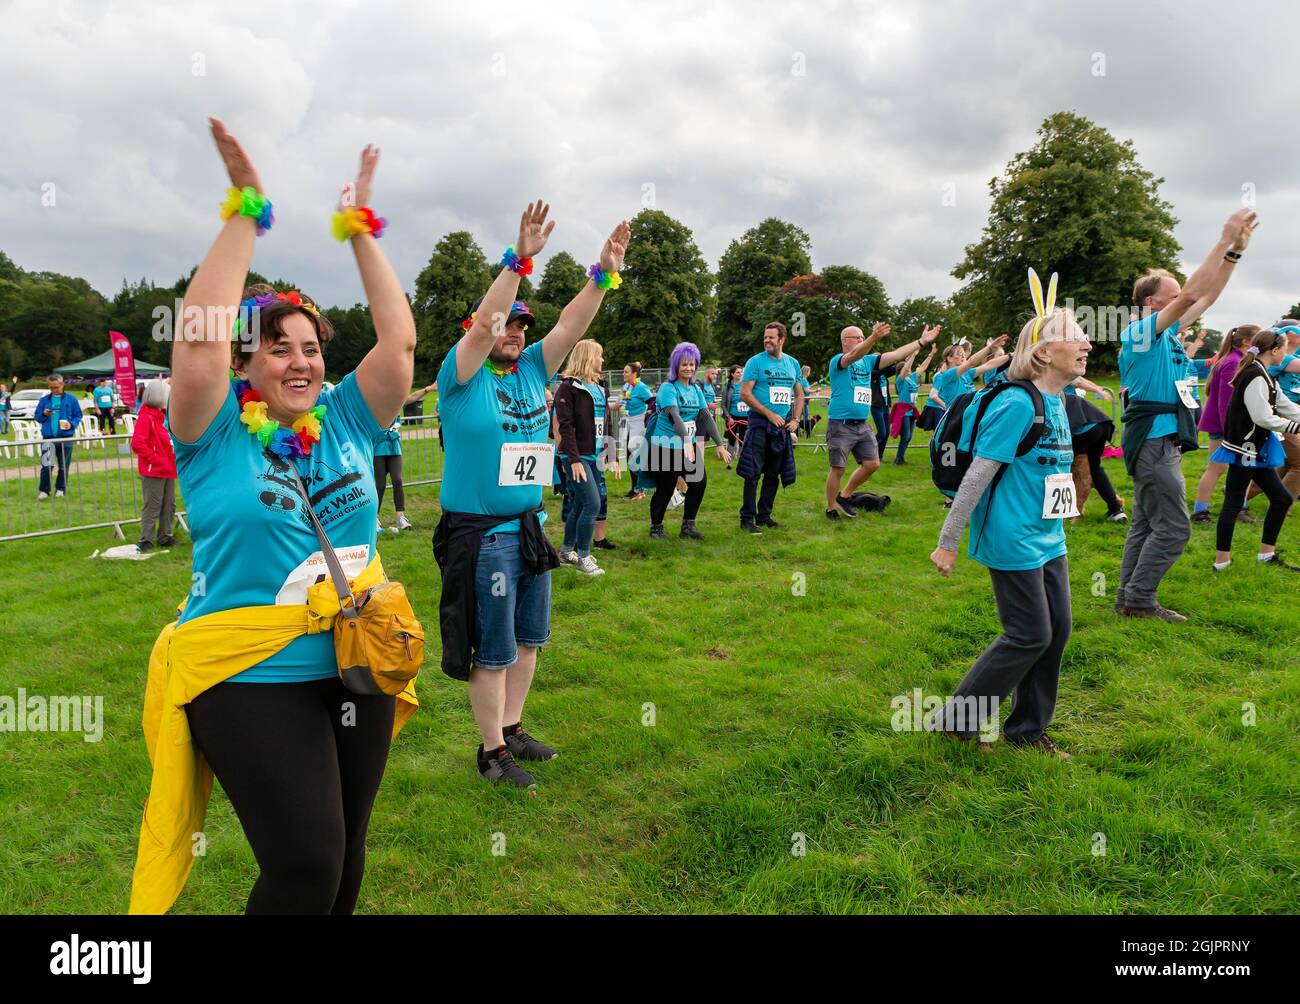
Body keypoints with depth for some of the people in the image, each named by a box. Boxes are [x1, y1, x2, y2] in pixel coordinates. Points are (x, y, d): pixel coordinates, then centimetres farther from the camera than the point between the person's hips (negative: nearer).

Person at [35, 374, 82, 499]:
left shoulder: (71, 399, 3)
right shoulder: (44, 400, 9)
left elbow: (78, 415, 5)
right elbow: (37, 416, 13)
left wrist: (72, 424, -14)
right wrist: (44, 414, -9)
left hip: (66, 437, -1)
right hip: (48, 437, 1)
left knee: (63, 466, 6)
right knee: (46, 465, -3)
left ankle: (60, 489, 17)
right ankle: (44, 490, 5)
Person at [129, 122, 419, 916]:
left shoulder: (345, 420, 3)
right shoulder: (217, 431, -6)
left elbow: (400, 340, -4)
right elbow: (200, 342, -21)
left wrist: (360, 232, -2)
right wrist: (245, 214, -17)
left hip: (358, 667, 4)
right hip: (251, 679, -4)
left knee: (345, 854, 16)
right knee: (304, 866, -7)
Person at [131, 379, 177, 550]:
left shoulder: (164, 415, 14)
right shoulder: (146, 417, -15)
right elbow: (137, 444, -24)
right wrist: (154, 458, -18)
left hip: (168, 470, 9)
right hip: (153, 471, -9)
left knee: (169, 505, 13)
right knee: (152, 506, -5)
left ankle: (165, 537, 22)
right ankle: (146, 540, 3)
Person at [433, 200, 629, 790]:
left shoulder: (531, 370, 7)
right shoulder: (462, 376, -9)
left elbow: (570, 326, -1)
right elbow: (482, 324, -26)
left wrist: (604, 273, -12)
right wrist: (519, 260, -32)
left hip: (530, 527, 7)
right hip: (481, 535, -7)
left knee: (527, 639, 17)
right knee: (493, 650, 4)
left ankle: (511, 729, 34)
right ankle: (492, 751, 19)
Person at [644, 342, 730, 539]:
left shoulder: (696, 389, 7)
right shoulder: (668, 388, -13)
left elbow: (707, 417, 4)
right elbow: (674, 416, -27)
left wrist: (719, 444, -4)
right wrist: (687, 441, -40)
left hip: (688, 447, 6)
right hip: (665, 448, -6)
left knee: (699, 482, -5)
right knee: (665, 489, -1)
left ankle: (688, 526, 11)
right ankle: (656, 527, 22)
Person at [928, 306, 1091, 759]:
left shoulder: (1058, 403, 9)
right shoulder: (1017, 404, -19)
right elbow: (976, 477, -19)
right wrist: (947, 542, -17)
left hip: (1048, 539, 9)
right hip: (1013, 543, -9)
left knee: (1057, 630, 12)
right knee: (1029, 637, -2)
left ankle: (1027, 729, 27)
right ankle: (956, 720, 14)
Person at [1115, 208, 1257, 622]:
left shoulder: (1165, 333, 14)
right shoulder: (1140, 332, -13)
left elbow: (1206, 296, 18)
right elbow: (1192, 295, -22)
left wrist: (1235, 250, 9)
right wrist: (1225, 240, -18)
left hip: (1159, 440, 10)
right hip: (1154, 442, -10)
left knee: (1146, 524, 11)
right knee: (1173, 527, -7)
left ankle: (1129, 597, 15)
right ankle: (1138, 599, -1)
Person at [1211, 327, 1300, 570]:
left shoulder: (1264, 377, 15)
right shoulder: (1255, 377, -17)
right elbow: (1263, 418, -21)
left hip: (1255, 450, 11)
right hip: (1245, 450, -11)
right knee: (1233, 504, -6)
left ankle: (1267, 555, 23)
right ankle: (1221, 562, -1)